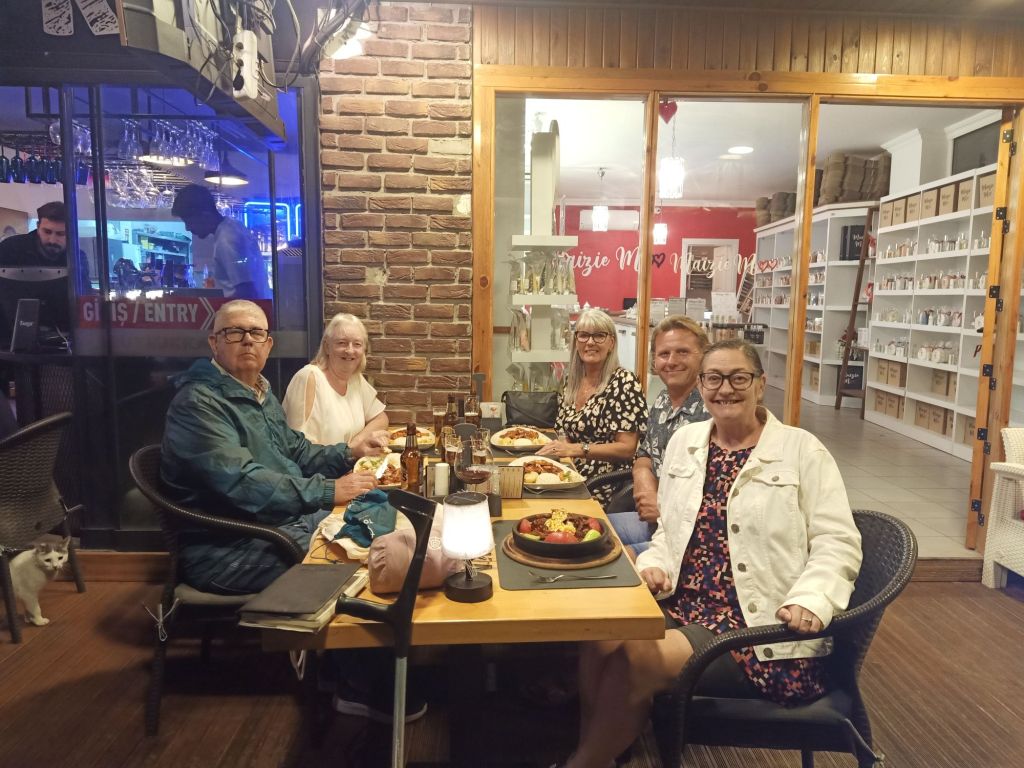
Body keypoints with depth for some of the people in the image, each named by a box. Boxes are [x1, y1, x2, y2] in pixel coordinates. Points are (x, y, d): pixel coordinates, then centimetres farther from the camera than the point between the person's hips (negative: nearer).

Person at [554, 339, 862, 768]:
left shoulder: (802, 450, -2)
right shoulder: (684, 442, 12)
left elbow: (838, 543, -4)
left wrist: (810, 602, -22)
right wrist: (654, 566, -2)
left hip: (763, 629, -4)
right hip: (682, 605, 5)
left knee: (635, 659, -25)